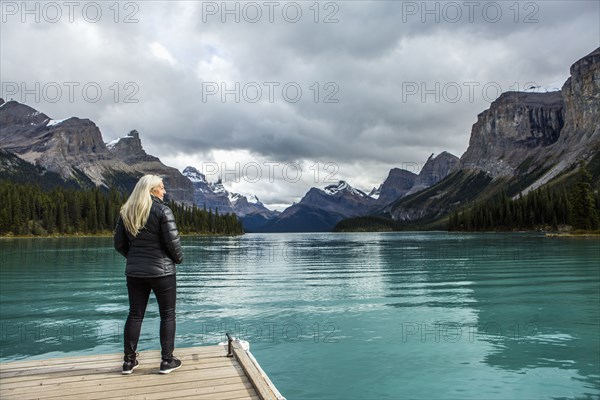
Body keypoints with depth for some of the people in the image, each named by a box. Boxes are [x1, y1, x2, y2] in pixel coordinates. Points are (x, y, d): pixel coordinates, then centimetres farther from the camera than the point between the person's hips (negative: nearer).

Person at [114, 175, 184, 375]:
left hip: (134, 272, 5)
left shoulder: (126, 211, 5)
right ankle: (167, 361, 11)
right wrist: (179, 258, 3)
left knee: (135, 314, 14)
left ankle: (129, 360, 21)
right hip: (161, 270, -5)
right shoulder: (162, 210, -13)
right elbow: (172, 241, -15)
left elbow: (119, 243, 7)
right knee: (167, 314, 7)